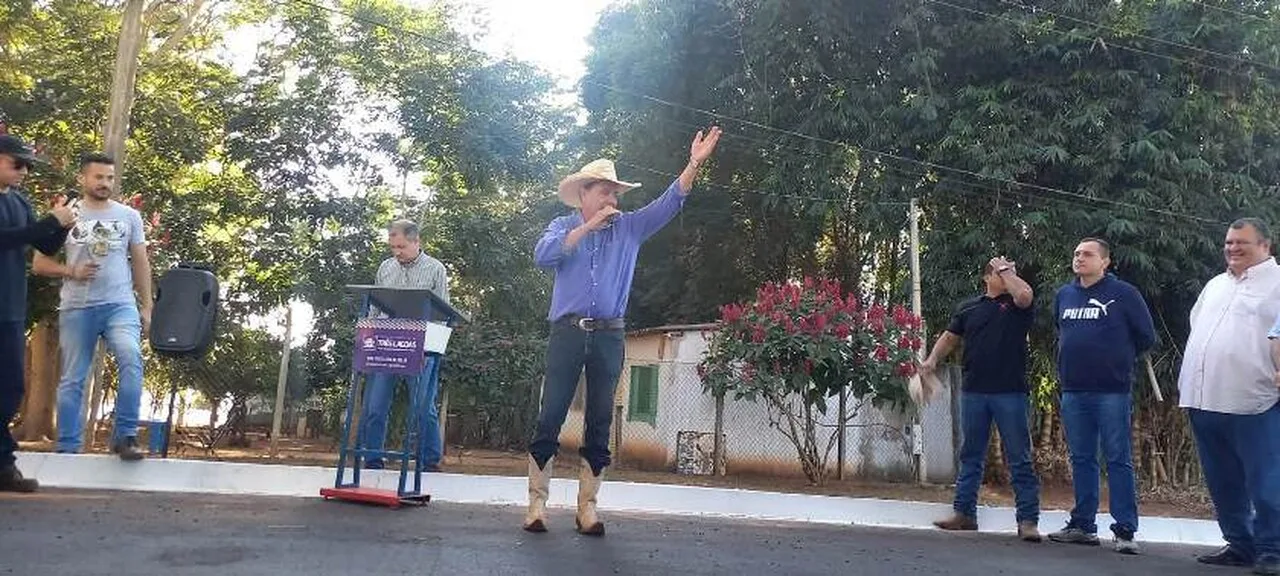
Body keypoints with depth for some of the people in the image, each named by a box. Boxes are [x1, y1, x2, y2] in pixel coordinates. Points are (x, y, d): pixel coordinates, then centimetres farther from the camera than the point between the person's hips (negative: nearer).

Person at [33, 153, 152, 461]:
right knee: (73, 379, 5)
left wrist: (146, 306, 6)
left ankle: (125, 436, -18)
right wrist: (71, 271, -12)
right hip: (76, 308, 0)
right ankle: (67, 449, 13)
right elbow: (39, 263, 7)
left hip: (120, 305, 0)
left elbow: (140, 263, 12)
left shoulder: (129, 216, 9)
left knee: (131, 357, -24)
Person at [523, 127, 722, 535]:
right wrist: (588, 226, -11)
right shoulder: (563, 226, 9)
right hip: (567, 332, -2)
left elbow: (668, 203, 4)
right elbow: (542, 257, -10)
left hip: (609, 336, 2)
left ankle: (587, 506, 12)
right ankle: (537, 503, 4)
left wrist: (694, 164, -8)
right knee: (550, 417, -3)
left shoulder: (629, 227, 13)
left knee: (600, 422, 5)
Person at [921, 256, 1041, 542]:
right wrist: (932, 359, -2)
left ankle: (1028, 520, 5)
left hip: (1010, 392, -4)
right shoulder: (969, 307, 13)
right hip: (973, 392, 4)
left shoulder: (1016, 304, 3)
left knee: (1020, 459, 0)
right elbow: (950, 337, 15)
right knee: (970, 456, 12)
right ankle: (964, 513, 20)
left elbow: (1025, 295, -21)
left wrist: (1006, 270, -5)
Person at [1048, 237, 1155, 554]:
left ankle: (1125, 531, 3)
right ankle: (1082, 525, 18)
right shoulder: (1063, 295, 11)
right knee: (1081, 460, 11)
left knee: (1118, 461, -1)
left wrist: (1119, 359, 9)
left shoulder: (1123, 293, -4)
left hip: (1112, 391, -5)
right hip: (1072, 391, 5)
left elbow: (1145, 336, 1)